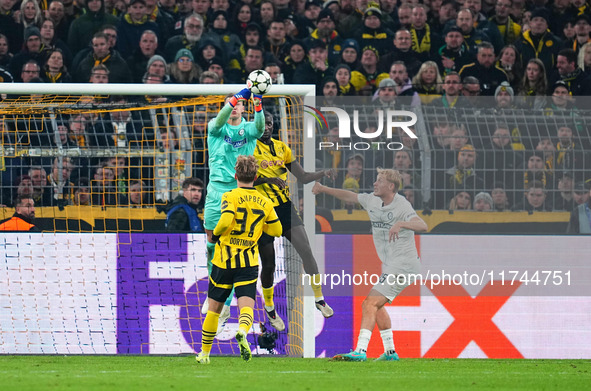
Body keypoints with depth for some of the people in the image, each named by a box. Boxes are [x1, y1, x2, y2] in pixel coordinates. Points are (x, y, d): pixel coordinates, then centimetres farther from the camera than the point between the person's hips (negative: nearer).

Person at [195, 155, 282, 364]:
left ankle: (204, 353, 22)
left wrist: (215, 234, -5)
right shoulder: (265, 202, 4)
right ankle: (242, 332, -42)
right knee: (247, 306, -7)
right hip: (249, 262, 1)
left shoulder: (230, 197, -8)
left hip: (224, 260, -1)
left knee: (214, 308, 12)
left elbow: (225, 221, -24)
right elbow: (276, 230, 14)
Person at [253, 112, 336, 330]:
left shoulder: (281, 148, 10)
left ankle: (319, 298, 6)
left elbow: (302, 177, 13)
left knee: (305, 250, -8)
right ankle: (269, 308, 23)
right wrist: (266, 179, -32)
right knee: (268, 263, 2)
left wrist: (323, 174, -5)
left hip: (285, 207, 4)